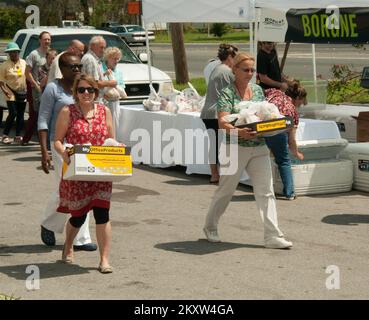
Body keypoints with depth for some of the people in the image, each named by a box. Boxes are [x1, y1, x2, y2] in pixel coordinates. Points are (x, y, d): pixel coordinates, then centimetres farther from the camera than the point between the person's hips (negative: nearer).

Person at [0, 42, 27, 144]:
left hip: (22, 93, 5)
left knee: (21, 115, 6)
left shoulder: (23, 63, 7)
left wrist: (27, 88, 9)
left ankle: (18, 136, 13)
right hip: (11, 93, -5)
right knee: (13, 113, -14)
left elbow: (27, 76, 16)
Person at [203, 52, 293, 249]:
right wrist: (239, 132, -37)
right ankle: (210, 227, 30)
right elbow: (222, 122, -18)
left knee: (266, 192, -2)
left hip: (259, 148, 5)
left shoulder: (258, 90, 10)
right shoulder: (227, 92, -8)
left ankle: (272, 236, -2)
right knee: (225, 190, 9)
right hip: (234, 148, -5)